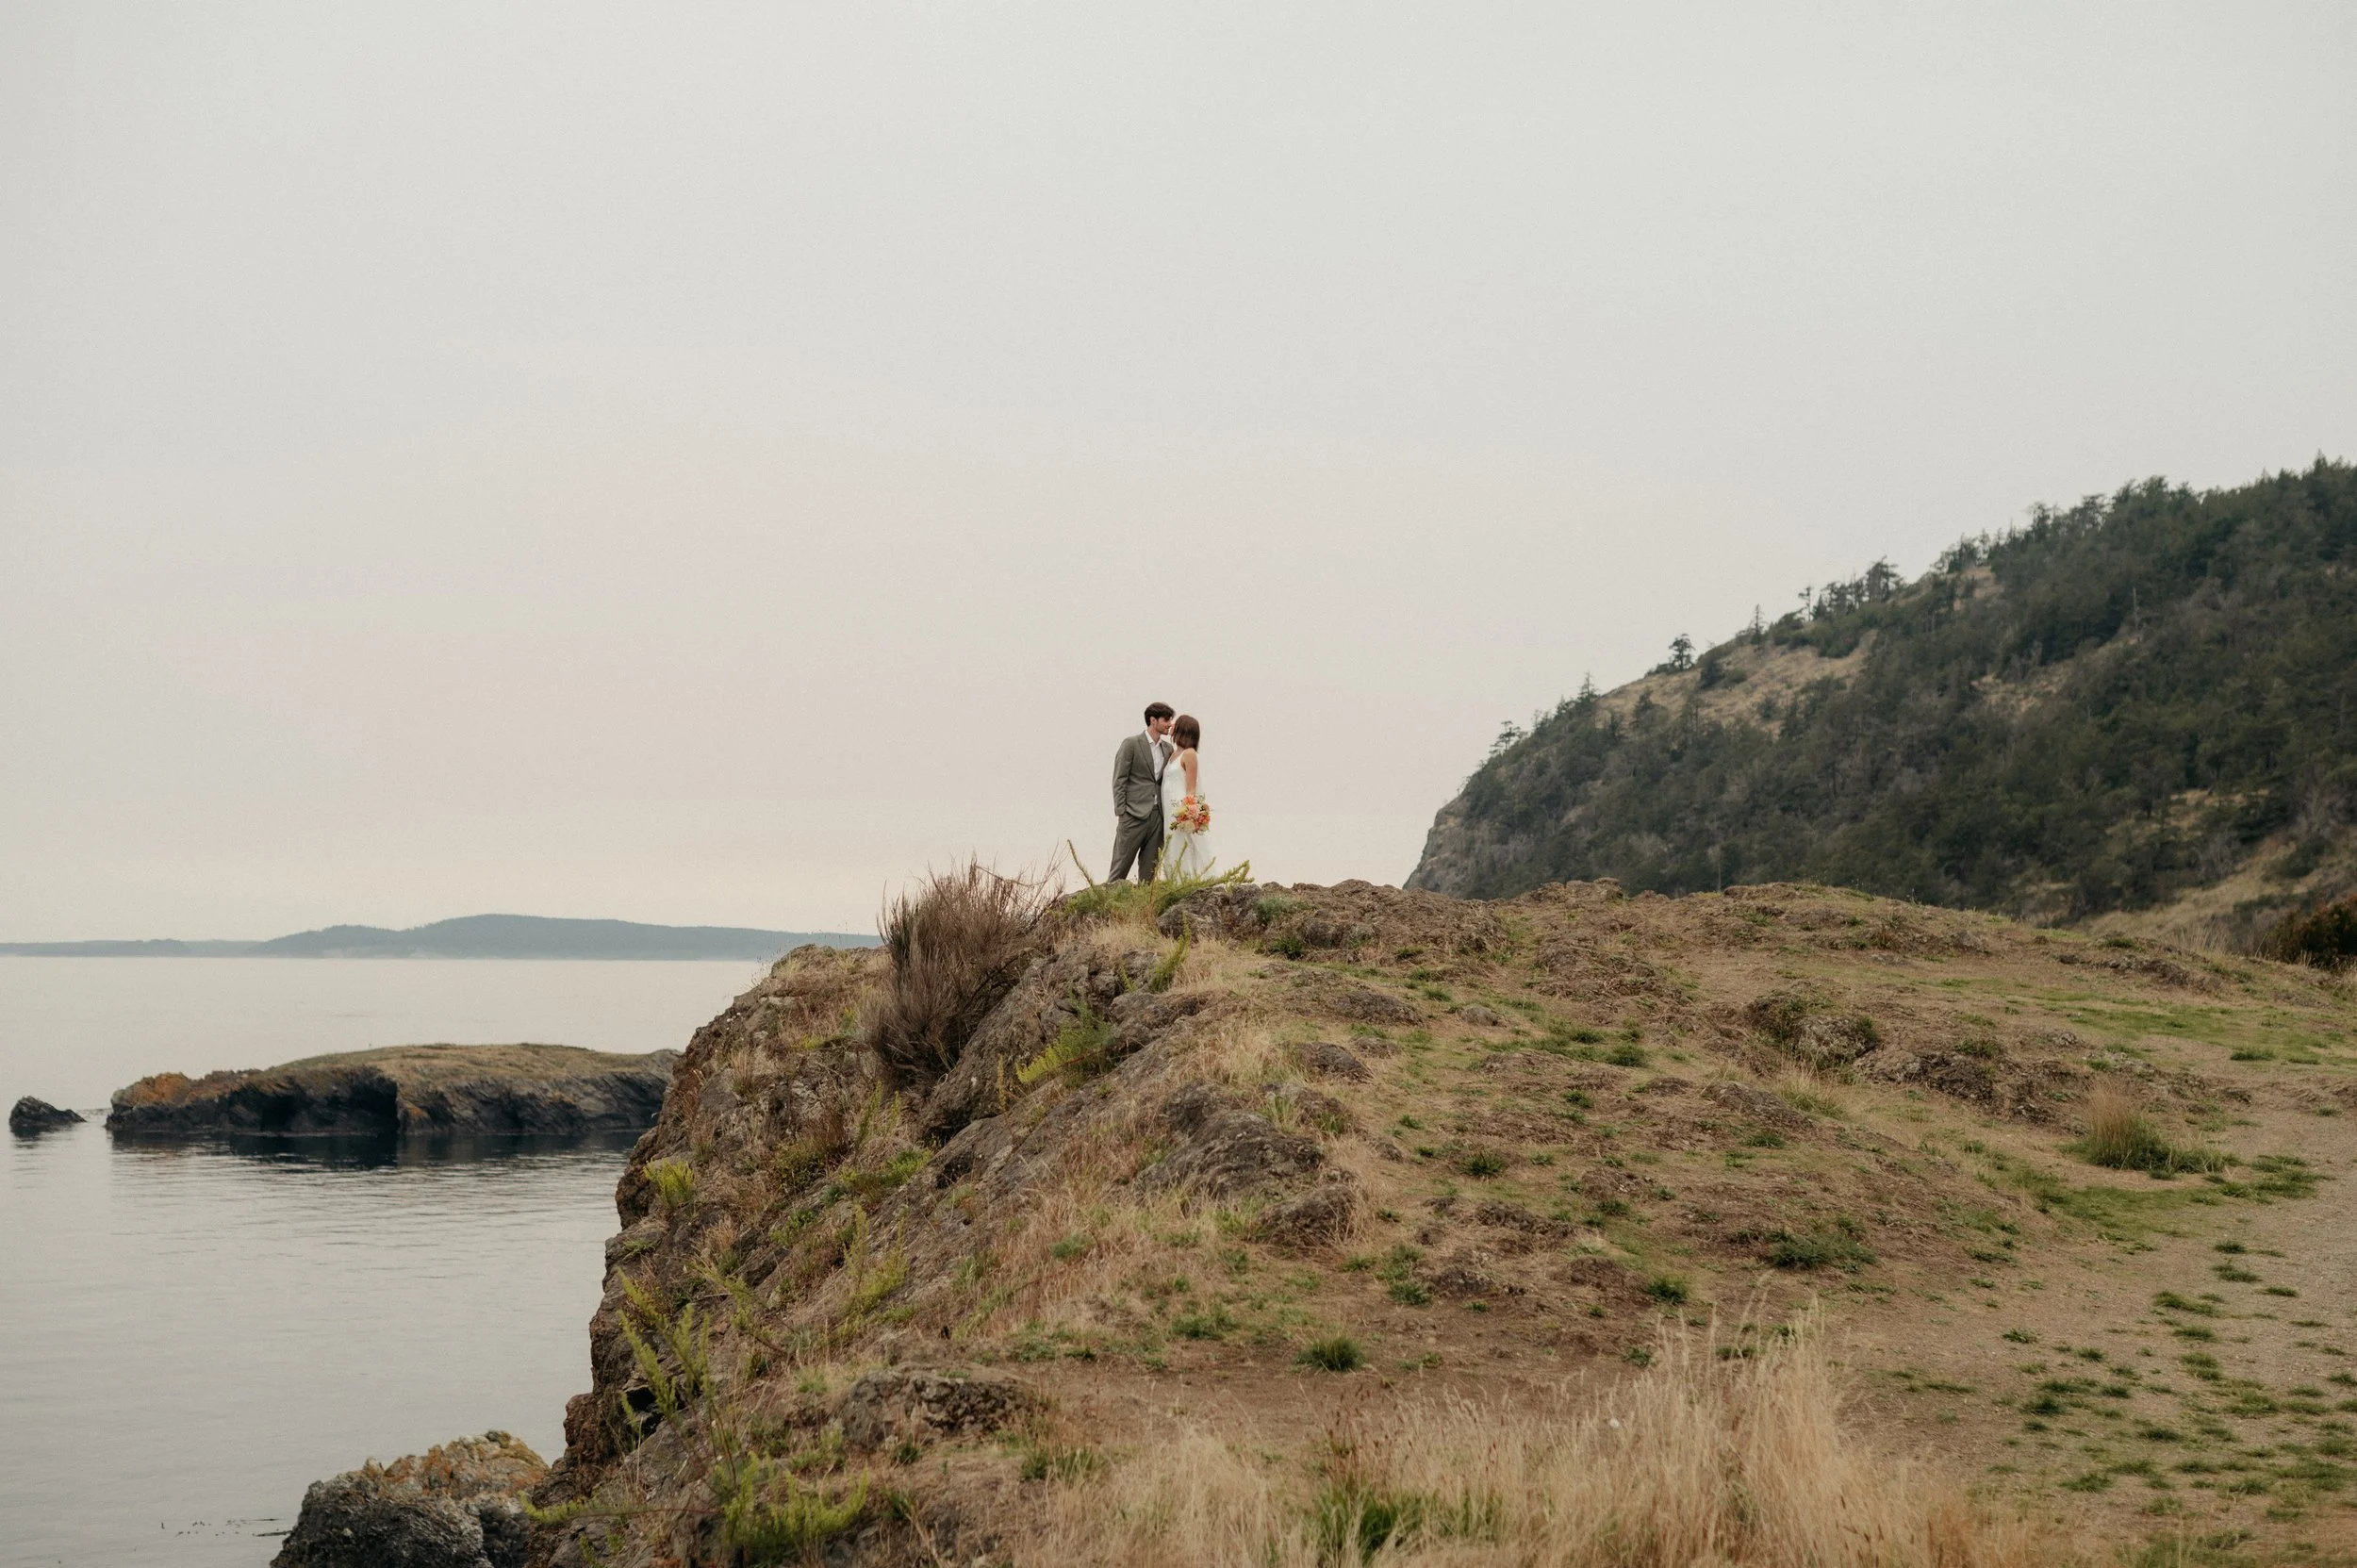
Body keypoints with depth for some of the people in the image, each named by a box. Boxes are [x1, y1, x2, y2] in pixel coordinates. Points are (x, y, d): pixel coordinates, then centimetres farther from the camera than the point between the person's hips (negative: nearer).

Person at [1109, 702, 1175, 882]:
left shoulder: (1168, 749, 15)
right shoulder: (1131, 744, -3)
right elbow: (1119, 781, -5)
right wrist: (1120, 814, -11)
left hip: (1158, 817, 6)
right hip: (1134, 814, -6)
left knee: (1149, 868, 5)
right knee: (1121, 866, -5)